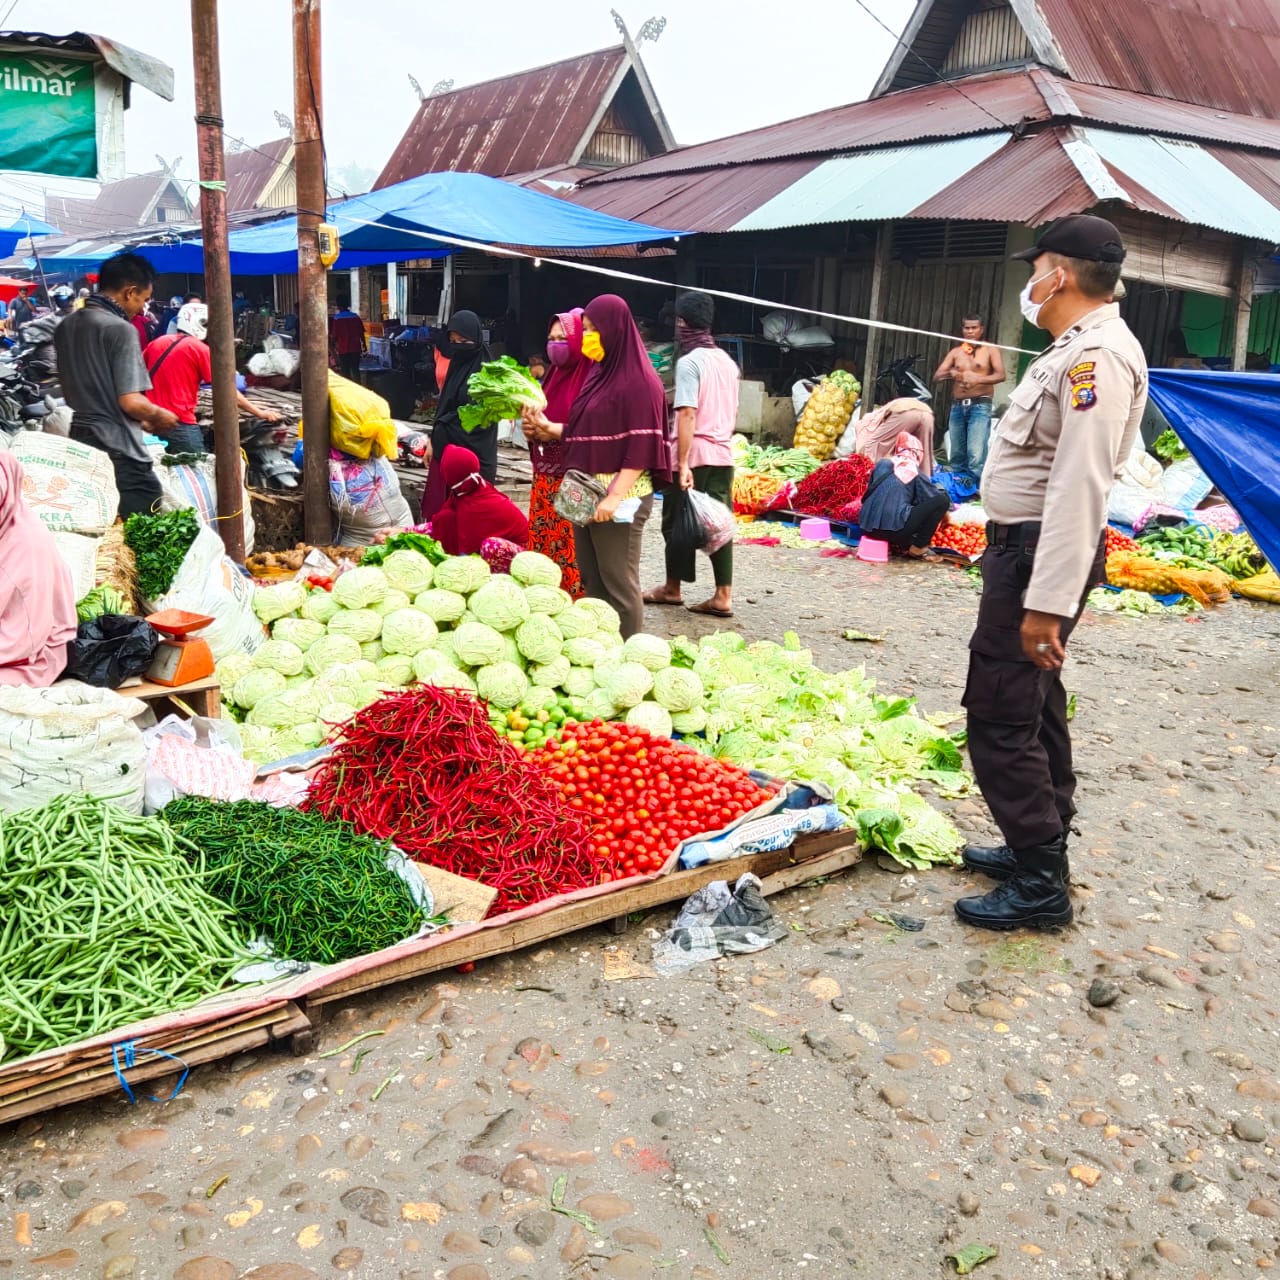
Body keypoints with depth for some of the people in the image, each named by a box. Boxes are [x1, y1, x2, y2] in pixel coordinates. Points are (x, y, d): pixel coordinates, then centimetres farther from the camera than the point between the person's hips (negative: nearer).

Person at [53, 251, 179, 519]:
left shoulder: (66, 326, 11)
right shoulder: (120, 329, -14)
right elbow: (130, 402, -20)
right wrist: (160, 416, 0)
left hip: (79, 441, 8)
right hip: (118, 451, -8)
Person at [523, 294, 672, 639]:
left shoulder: (639, 381, -12)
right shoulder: (600, 373, 14)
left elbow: (643, 446, -18)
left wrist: (615, 496, -23)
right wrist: (549, 428, 7)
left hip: (620, 497, -9)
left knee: (618, 582, -1)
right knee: (591, 580, 14)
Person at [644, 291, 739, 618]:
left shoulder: (689, 361, -11)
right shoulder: (727, 360, 12)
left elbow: (687, 414, -19)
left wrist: (683, 463, -22)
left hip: (693, 454, -7)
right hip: (723, 454, 7)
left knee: (678, 521, 7)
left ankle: (673, 588, 20)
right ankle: (723, 596, 4)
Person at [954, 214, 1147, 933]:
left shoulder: (1098, 356, -20)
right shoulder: (1078, 347, 14)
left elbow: (1081, 488, -27)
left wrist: (1046, 603, -29)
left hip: (1042, 551, -11)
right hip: (1025, 544, 11)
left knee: (1001, 717, -7)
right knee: (1033, 704, 19)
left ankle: (1041, 886, 3)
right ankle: (1039, 845, 33)